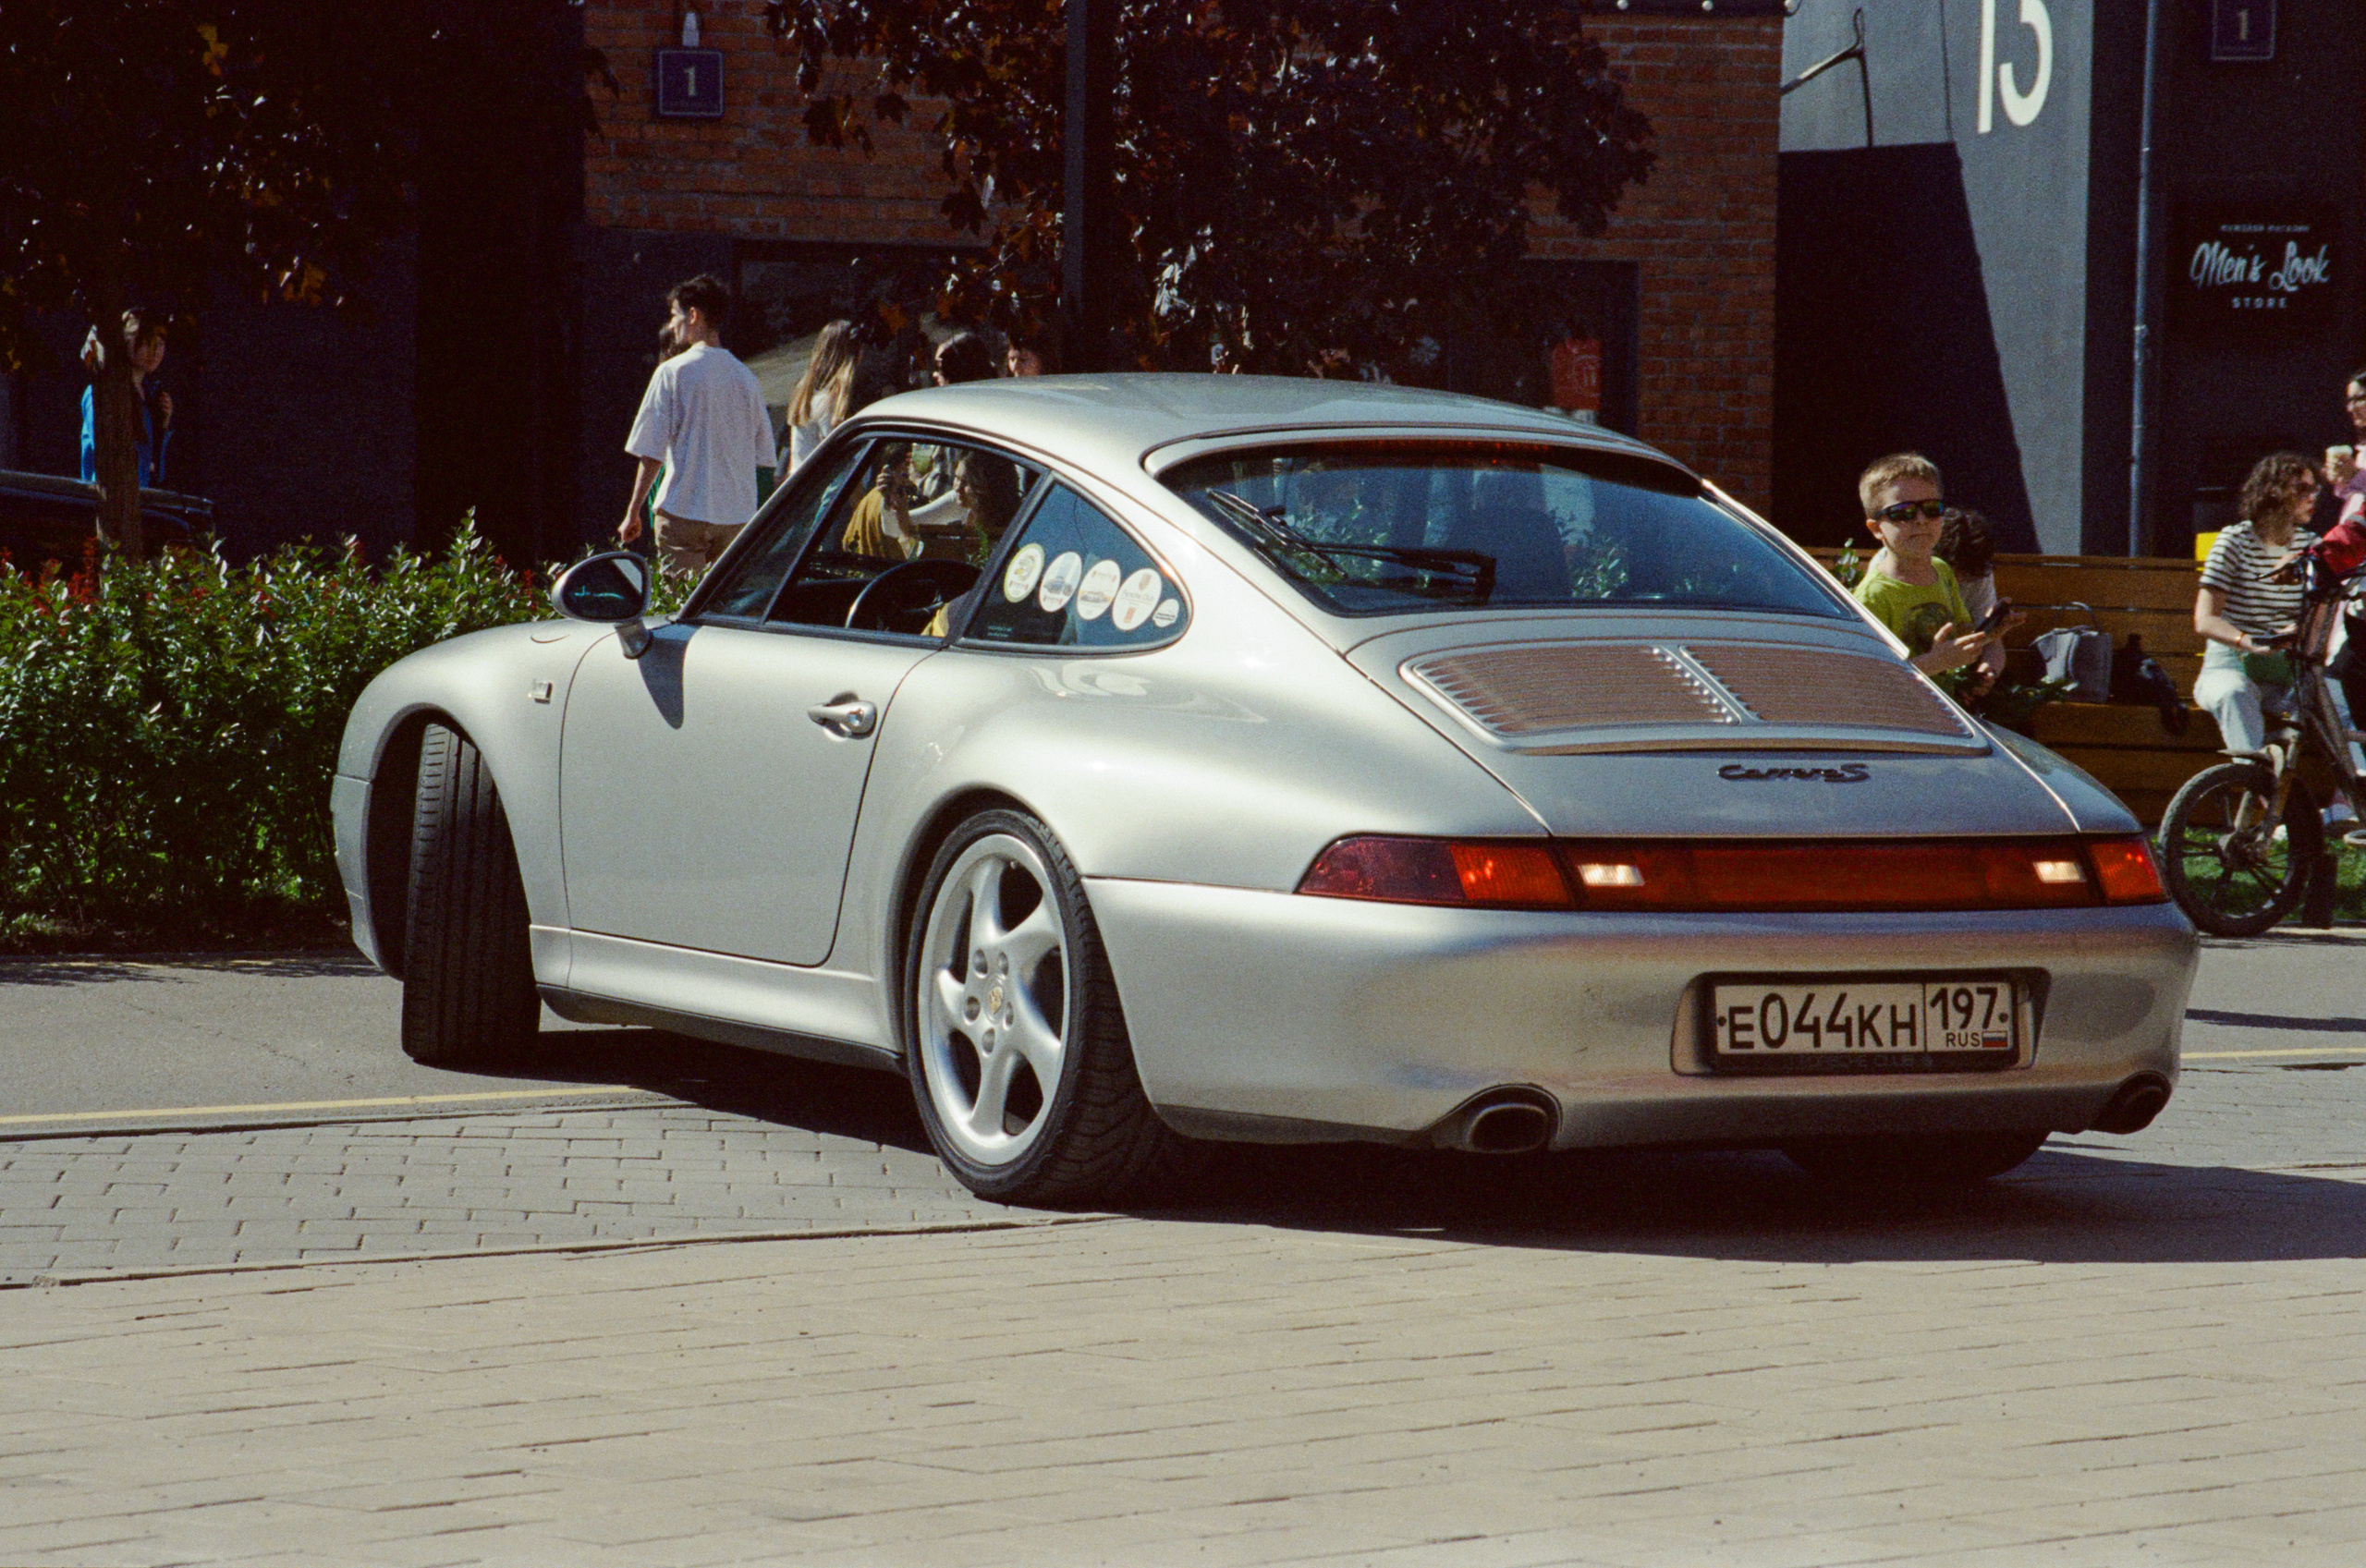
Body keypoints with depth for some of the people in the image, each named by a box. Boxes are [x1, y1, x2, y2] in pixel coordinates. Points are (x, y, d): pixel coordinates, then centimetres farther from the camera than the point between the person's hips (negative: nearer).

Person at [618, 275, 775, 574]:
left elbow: (651, 454, -6)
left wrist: (633, 512, 2)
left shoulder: (672, 372, -6)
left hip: (684, 510, -5)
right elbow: (763, 457, 12)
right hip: (737, 514, 5)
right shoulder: (745, 377, 8)